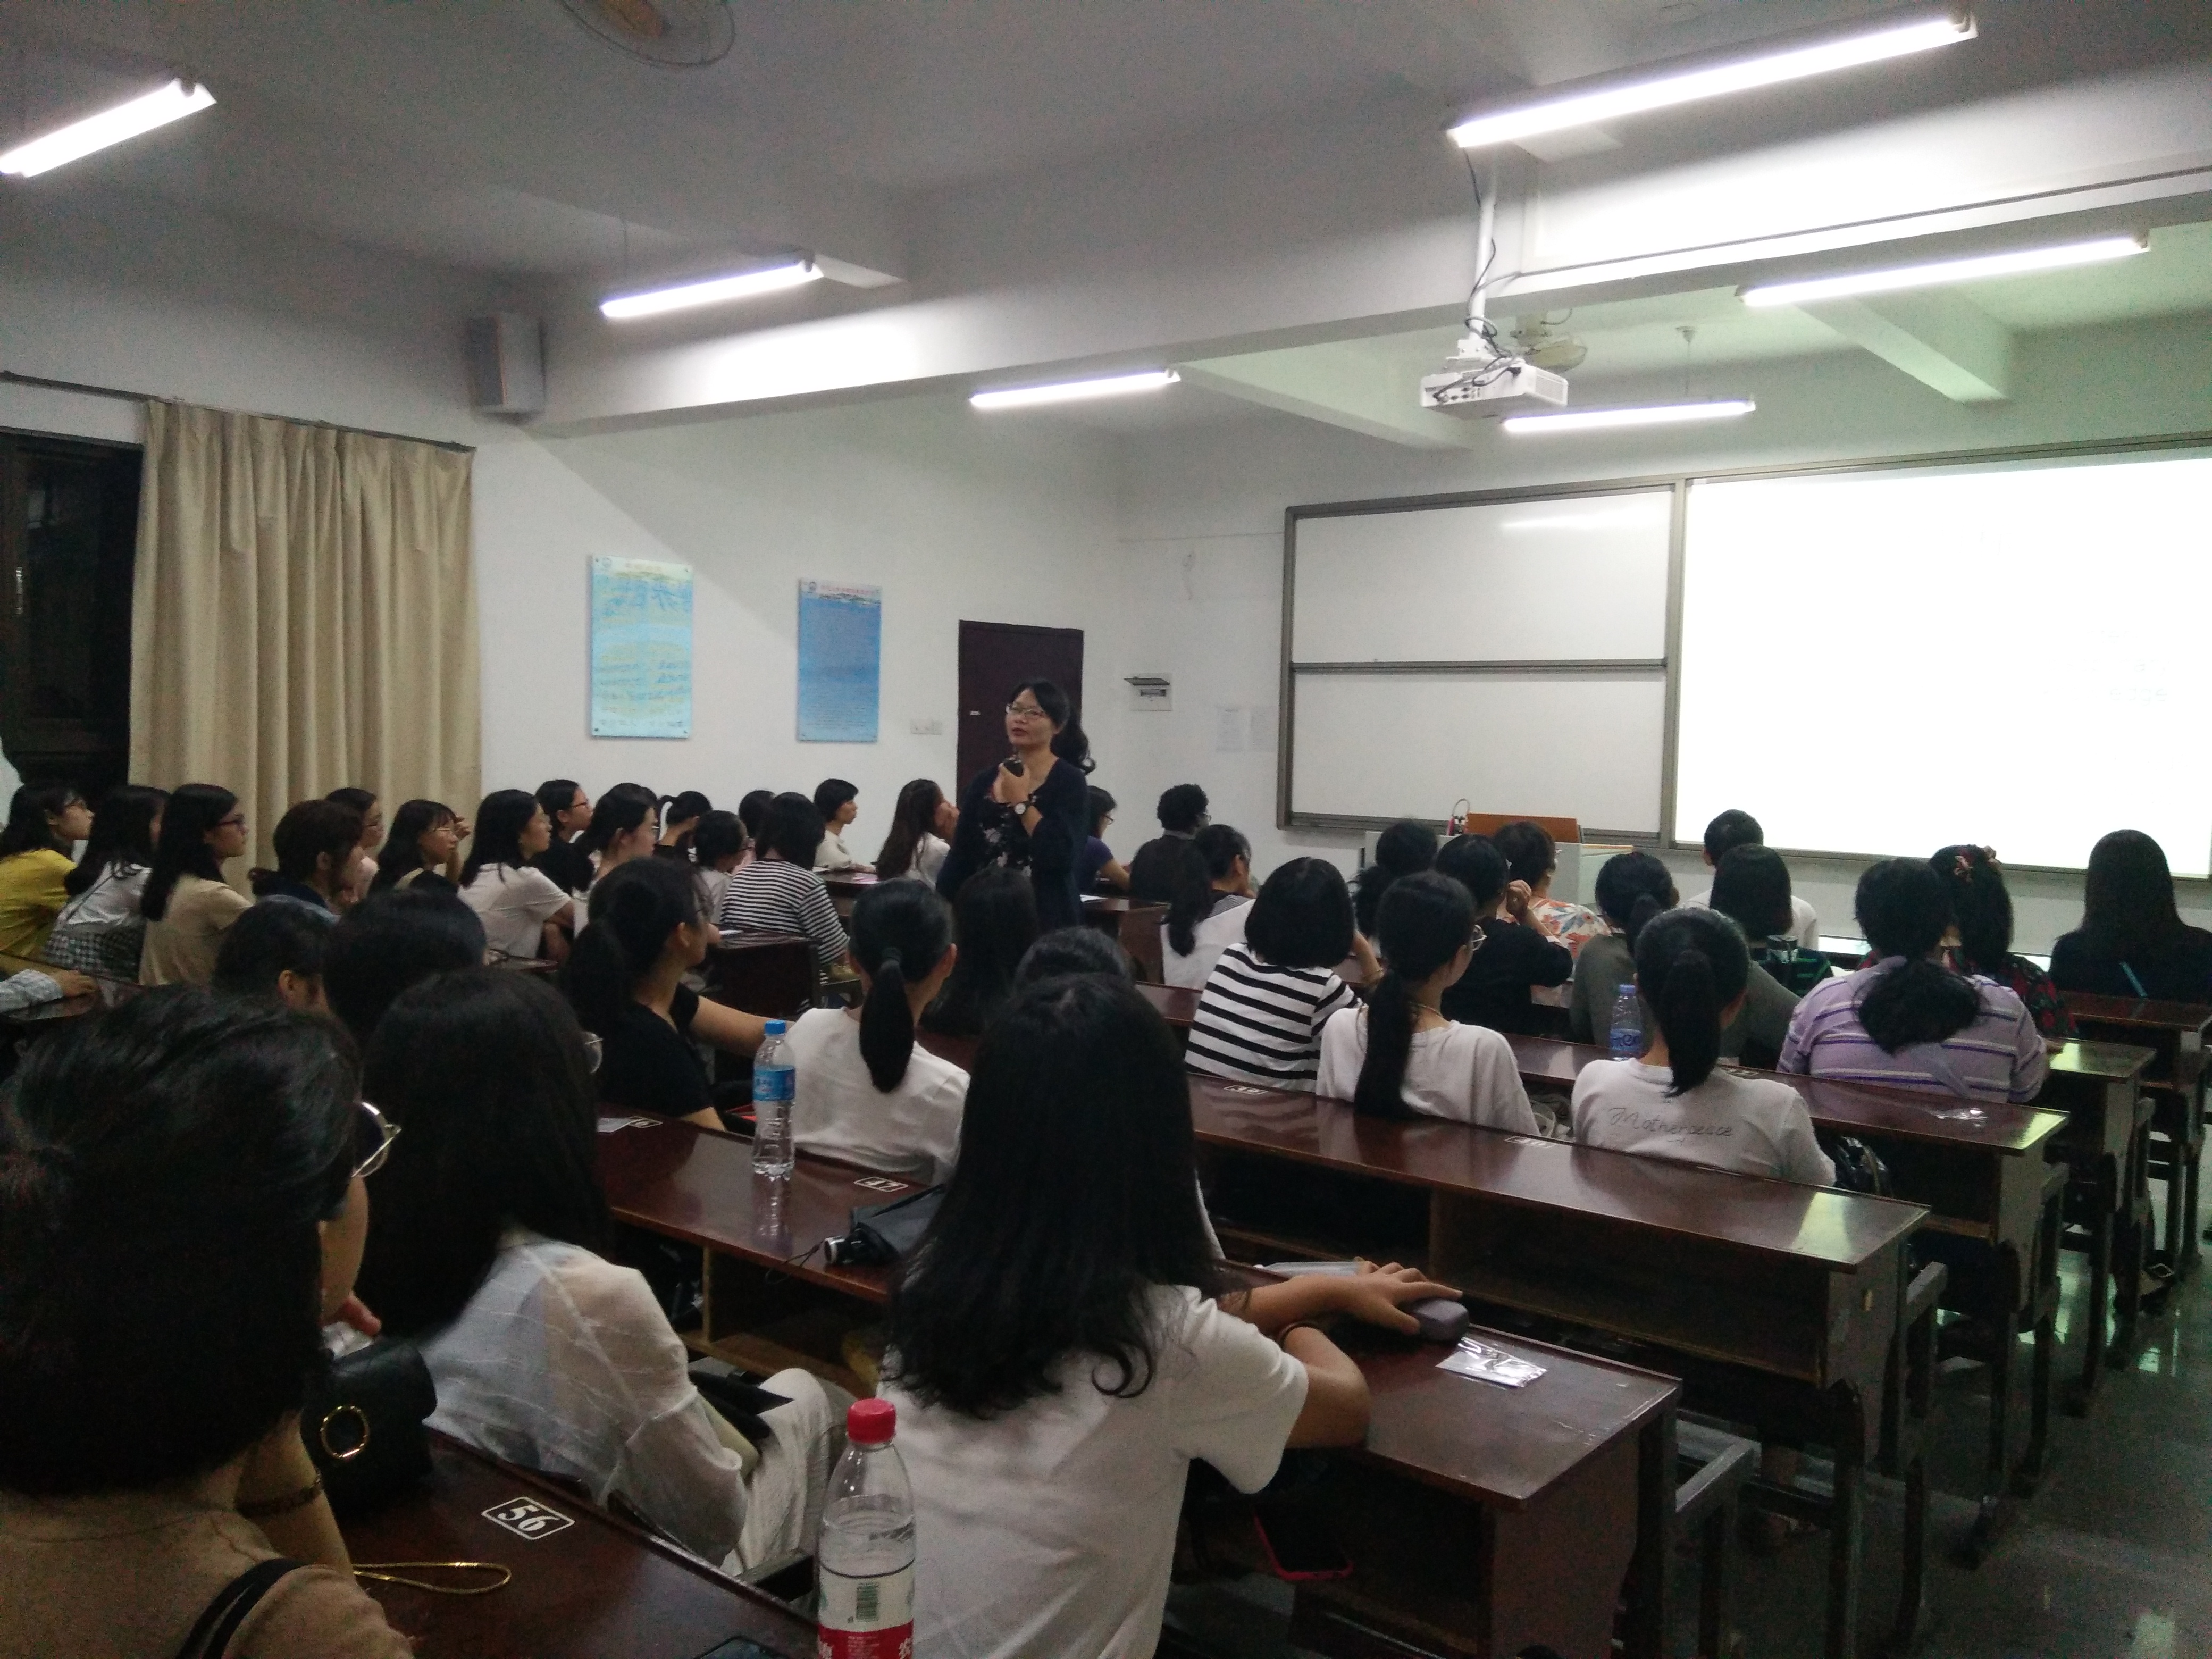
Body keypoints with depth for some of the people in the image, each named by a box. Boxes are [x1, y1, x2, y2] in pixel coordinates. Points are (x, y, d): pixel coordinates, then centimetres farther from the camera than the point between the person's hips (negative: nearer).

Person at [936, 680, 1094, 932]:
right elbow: (959, 857, 10)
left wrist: (1021, 802, -14)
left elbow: (1061, 857, -18)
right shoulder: (983, 782, 8)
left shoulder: (1069, 782, -5)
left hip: (1047, 919, -4)